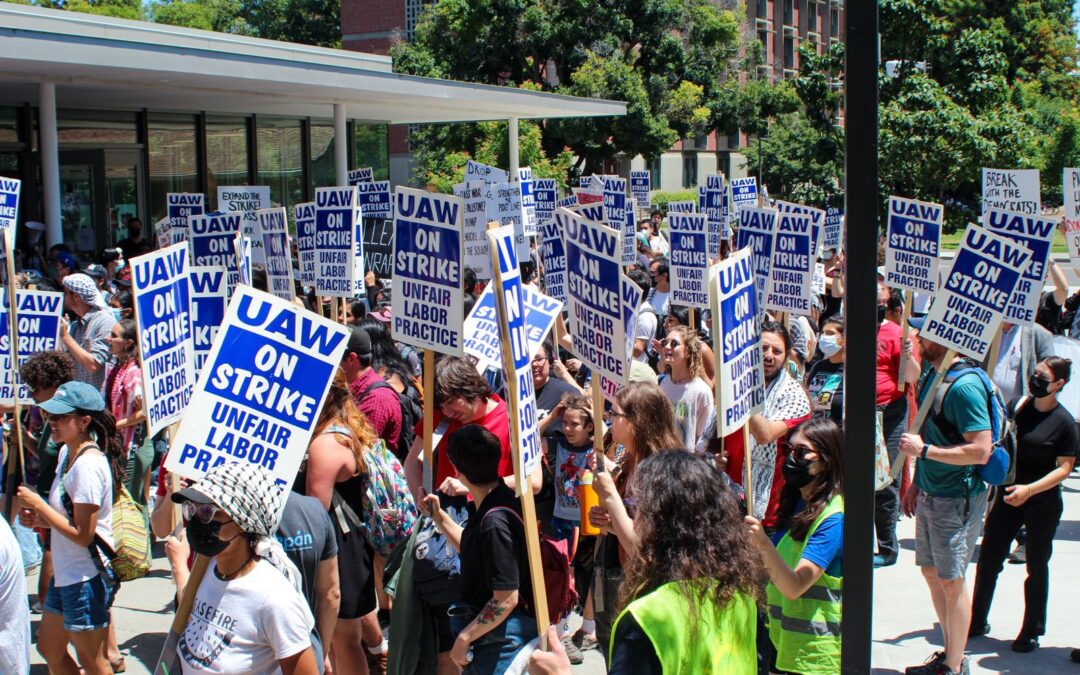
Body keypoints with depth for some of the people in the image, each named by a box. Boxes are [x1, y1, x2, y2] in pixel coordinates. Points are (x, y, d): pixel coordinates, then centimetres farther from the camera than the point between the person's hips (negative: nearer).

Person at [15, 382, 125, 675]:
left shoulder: (88, 465, -23)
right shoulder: (67, 453, 7)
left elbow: (82, 534, -24)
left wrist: (38, 504, -18)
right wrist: (38, 519, 0)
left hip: (87, 579, -10)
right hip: (65, 574, 10)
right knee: (49, 648, 22)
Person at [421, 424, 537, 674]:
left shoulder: (494, 522, -27)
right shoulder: (501, 501, 3)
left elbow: (507, 598, -26)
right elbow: (473, 551, 21)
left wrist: (464, 637, -18)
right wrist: (440, 517, 18)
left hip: (498, 640, -10)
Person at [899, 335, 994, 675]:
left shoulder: (964, 386, -23)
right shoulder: (931, 373, 6)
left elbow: (980, 450, -27)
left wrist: (924, 450, -23)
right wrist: (917, 482, 19)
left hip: (956, 500, -9)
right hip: (930, 494, 9)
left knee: (951, 581, 2)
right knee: (931, 571, 18)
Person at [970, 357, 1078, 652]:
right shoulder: (1017, 406, 1)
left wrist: (1029, 489, -24)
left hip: (1043, 503, -5)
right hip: (1008, 494, 5)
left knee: (1036, 567, 7)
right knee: (988, 558, 8)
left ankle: (1032, 631, 21)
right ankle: (977, 621, 22)